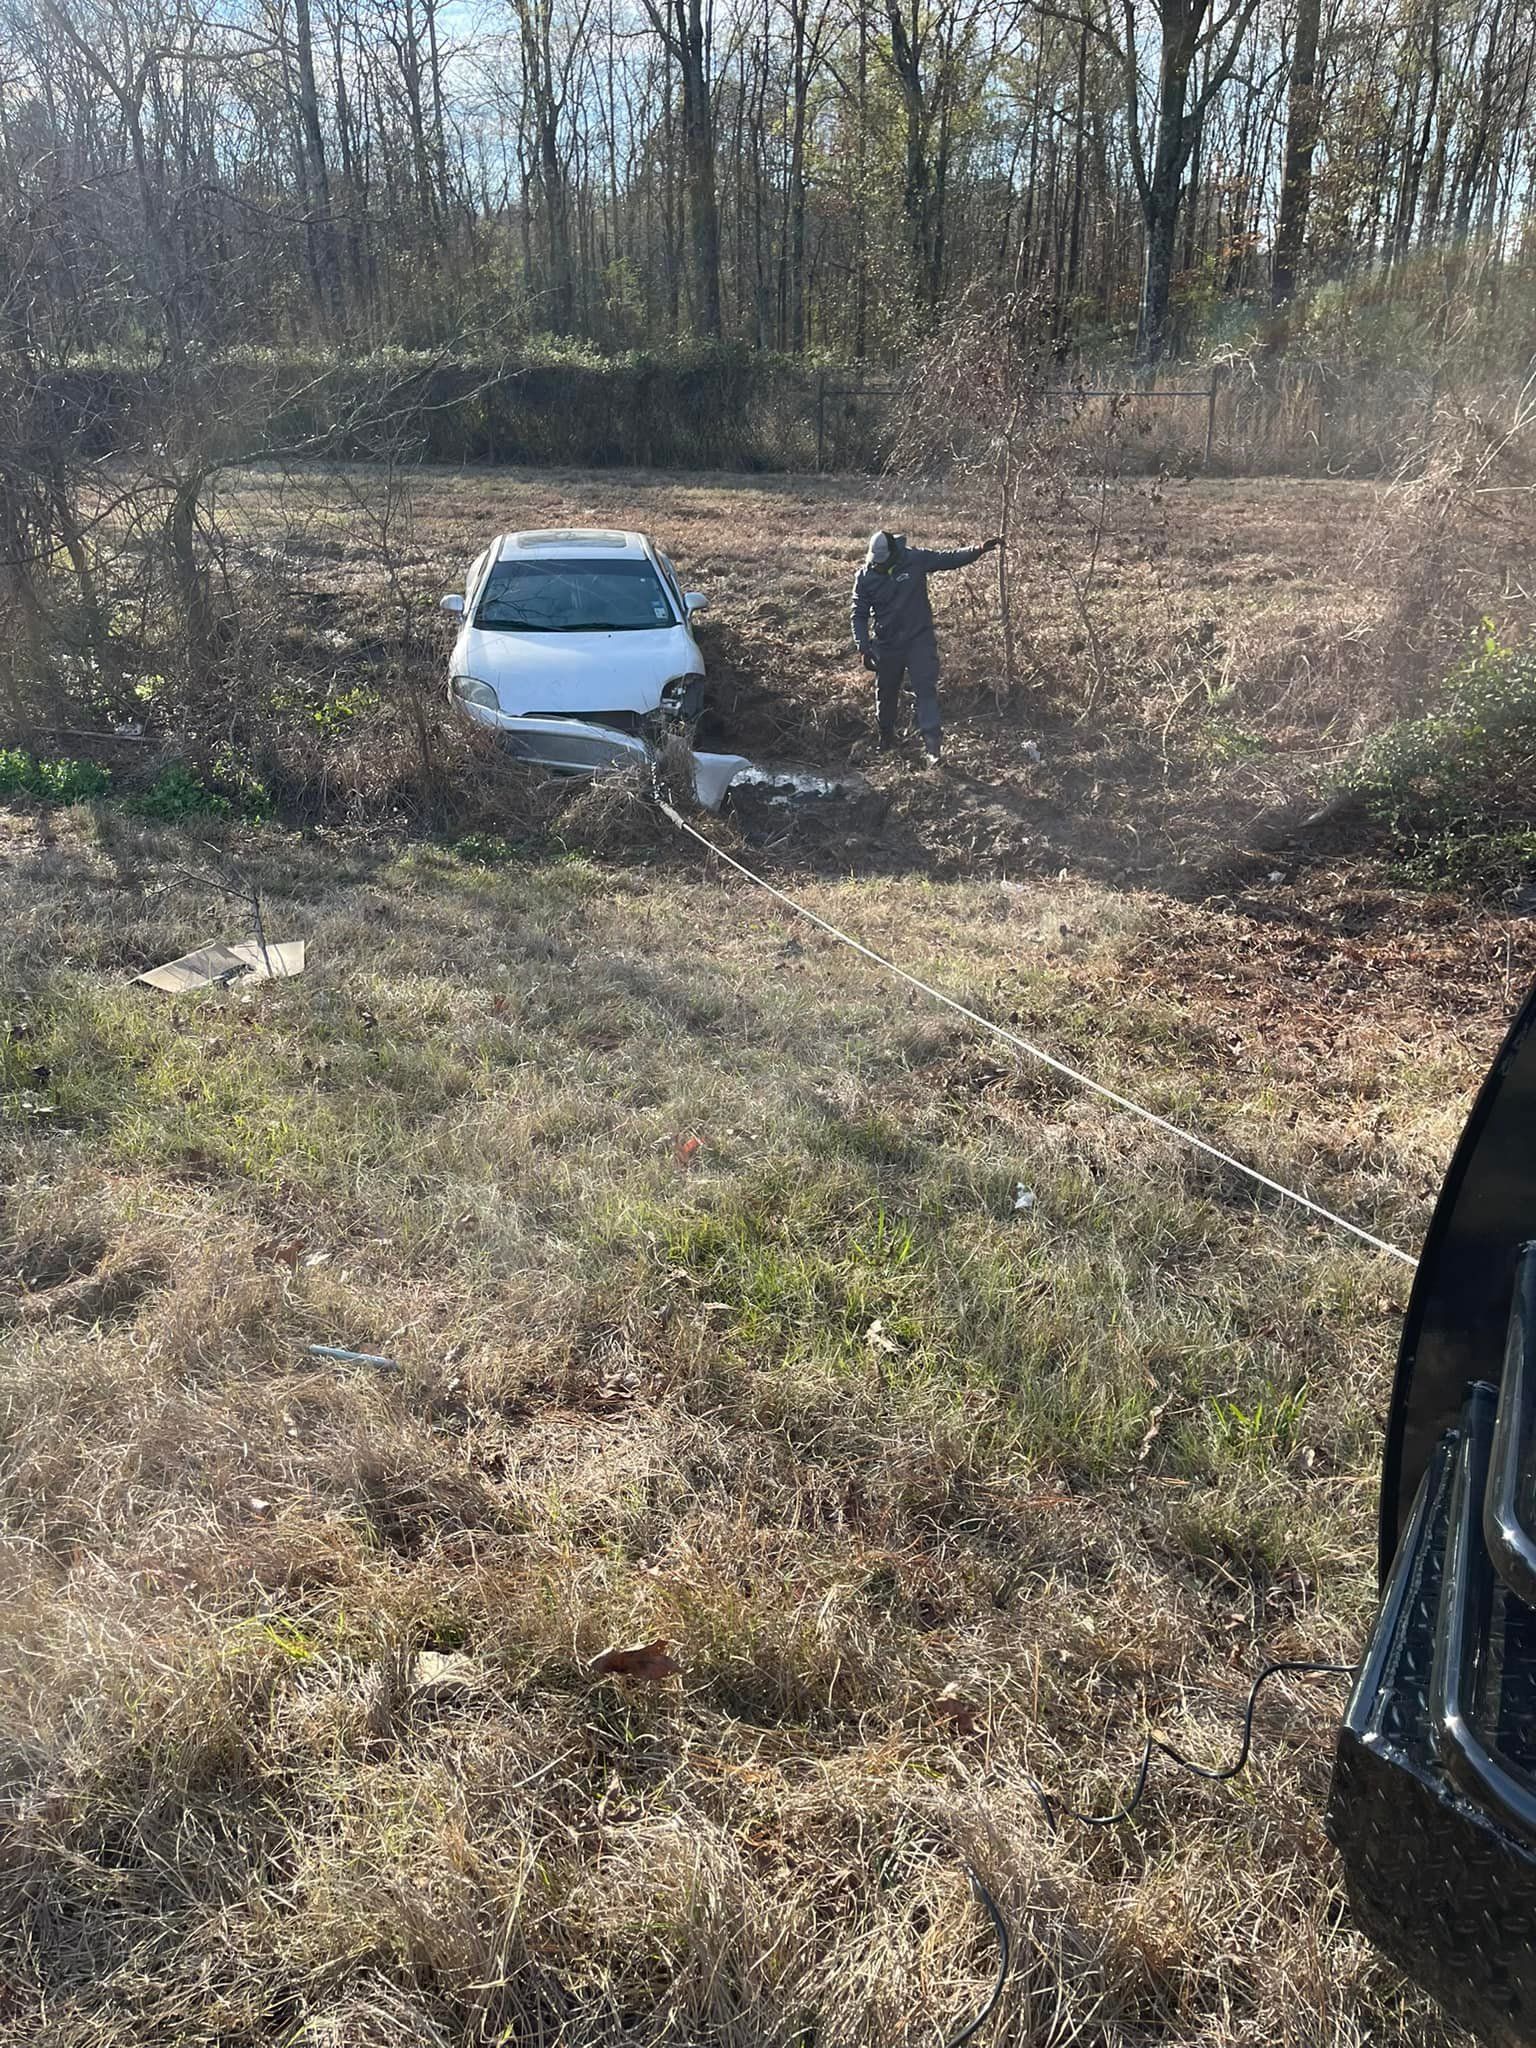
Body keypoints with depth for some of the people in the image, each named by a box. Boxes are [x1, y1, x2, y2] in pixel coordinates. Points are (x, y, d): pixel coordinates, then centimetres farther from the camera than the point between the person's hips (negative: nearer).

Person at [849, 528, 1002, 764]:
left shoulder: (915, 559, -9)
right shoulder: (865, 577, -7)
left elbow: (950, 558, -7)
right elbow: (859, 615, -2)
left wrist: (979, 550, -21)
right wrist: (864, 647, -11)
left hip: (919, 639, -1)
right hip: (886, 645, 2)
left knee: (926, 688, -12)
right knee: (886, 693, 14)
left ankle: (931, 741, -14)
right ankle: (886, 737, 35)